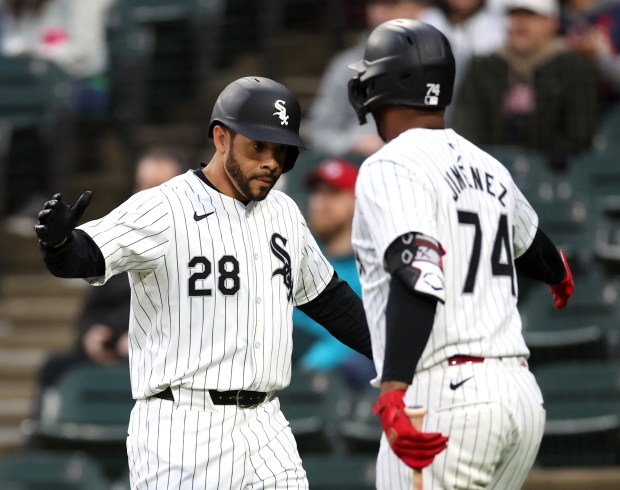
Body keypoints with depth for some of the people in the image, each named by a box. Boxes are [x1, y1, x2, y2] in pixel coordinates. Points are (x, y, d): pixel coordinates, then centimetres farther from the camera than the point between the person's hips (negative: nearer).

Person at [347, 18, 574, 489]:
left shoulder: (390, 168, -6)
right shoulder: (488, 168, 17)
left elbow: (417, 277, -22)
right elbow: (532, 247, 38)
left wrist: (392, 392, -31)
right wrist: (557, 271, 62)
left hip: (443, 398, -7)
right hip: (522, 394, 8)